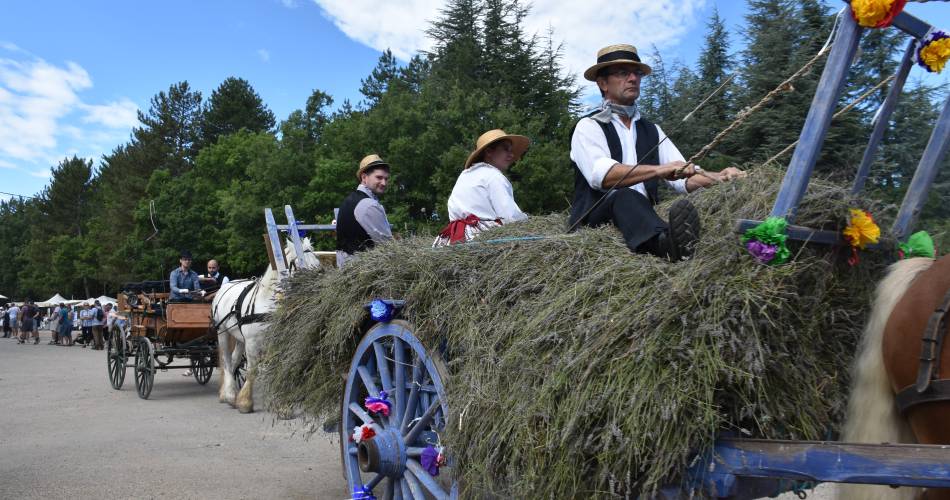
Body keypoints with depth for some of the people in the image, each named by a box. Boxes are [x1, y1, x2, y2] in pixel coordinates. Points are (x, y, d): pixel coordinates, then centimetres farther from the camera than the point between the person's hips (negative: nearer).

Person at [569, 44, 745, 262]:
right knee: (625, 197, -37)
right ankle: (666, 243, -65)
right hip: (594, 223, -6)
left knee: (682, 213, -24)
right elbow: (601, 175, -18)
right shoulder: (588, 127, 3)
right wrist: (659, 170, -30)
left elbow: (684, 177, 8)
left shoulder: (652, 130, 20)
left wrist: (718, 177, -13)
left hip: (642, 220, 6)